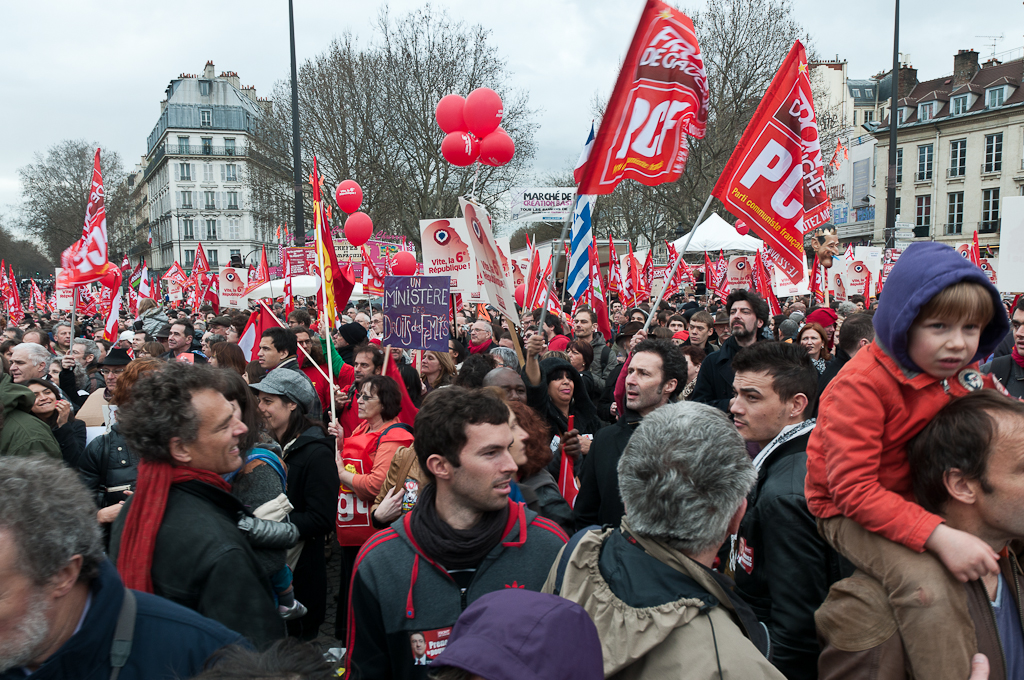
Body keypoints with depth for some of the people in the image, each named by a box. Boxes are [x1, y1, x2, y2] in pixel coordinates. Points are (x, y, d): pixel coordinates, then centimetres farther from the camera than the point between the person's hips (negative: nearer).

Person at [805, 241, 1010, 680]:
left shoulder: (967, 377, 0)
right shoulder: (863, 384, -25)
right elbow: (853, 489, -28)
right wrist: (938, 536, -36)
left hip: (929, 503, 8)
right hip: (852, 512, -8)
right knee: (924, 582, -31)